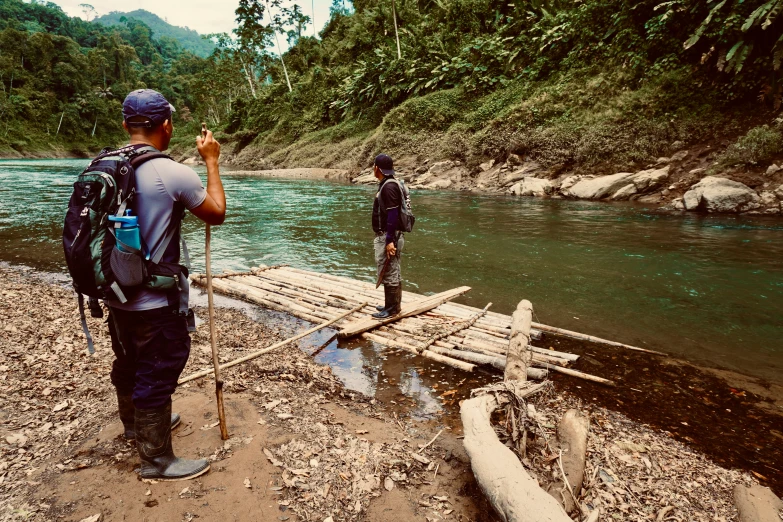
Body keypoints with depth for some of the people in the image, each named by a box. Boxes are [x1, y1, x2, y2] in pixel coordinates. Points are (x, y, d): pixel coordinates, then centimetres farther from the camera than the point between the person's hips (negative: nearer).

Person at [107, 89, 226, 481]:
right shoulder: (173, 174, -21)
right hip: (155, 302, -7)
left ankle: (134, 422, 49)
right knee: (158, 373, 6)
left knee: (129, 363, 25)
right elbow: (217, 213, -6)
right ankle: (156, 460, 21)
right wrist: (211, 161, 0)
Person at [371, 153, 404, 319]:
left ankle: (392, 308, 6)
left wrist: (390, 241, -25)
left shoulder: (389, 186, -17)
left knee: (389, 273, -3)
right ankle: (393, 305, 27)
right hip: (385, 236, 11)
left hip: (388, 237, -11)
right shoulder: (386, 184, 15)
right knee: (392, 272, 17)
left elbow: (393, 215, -23)